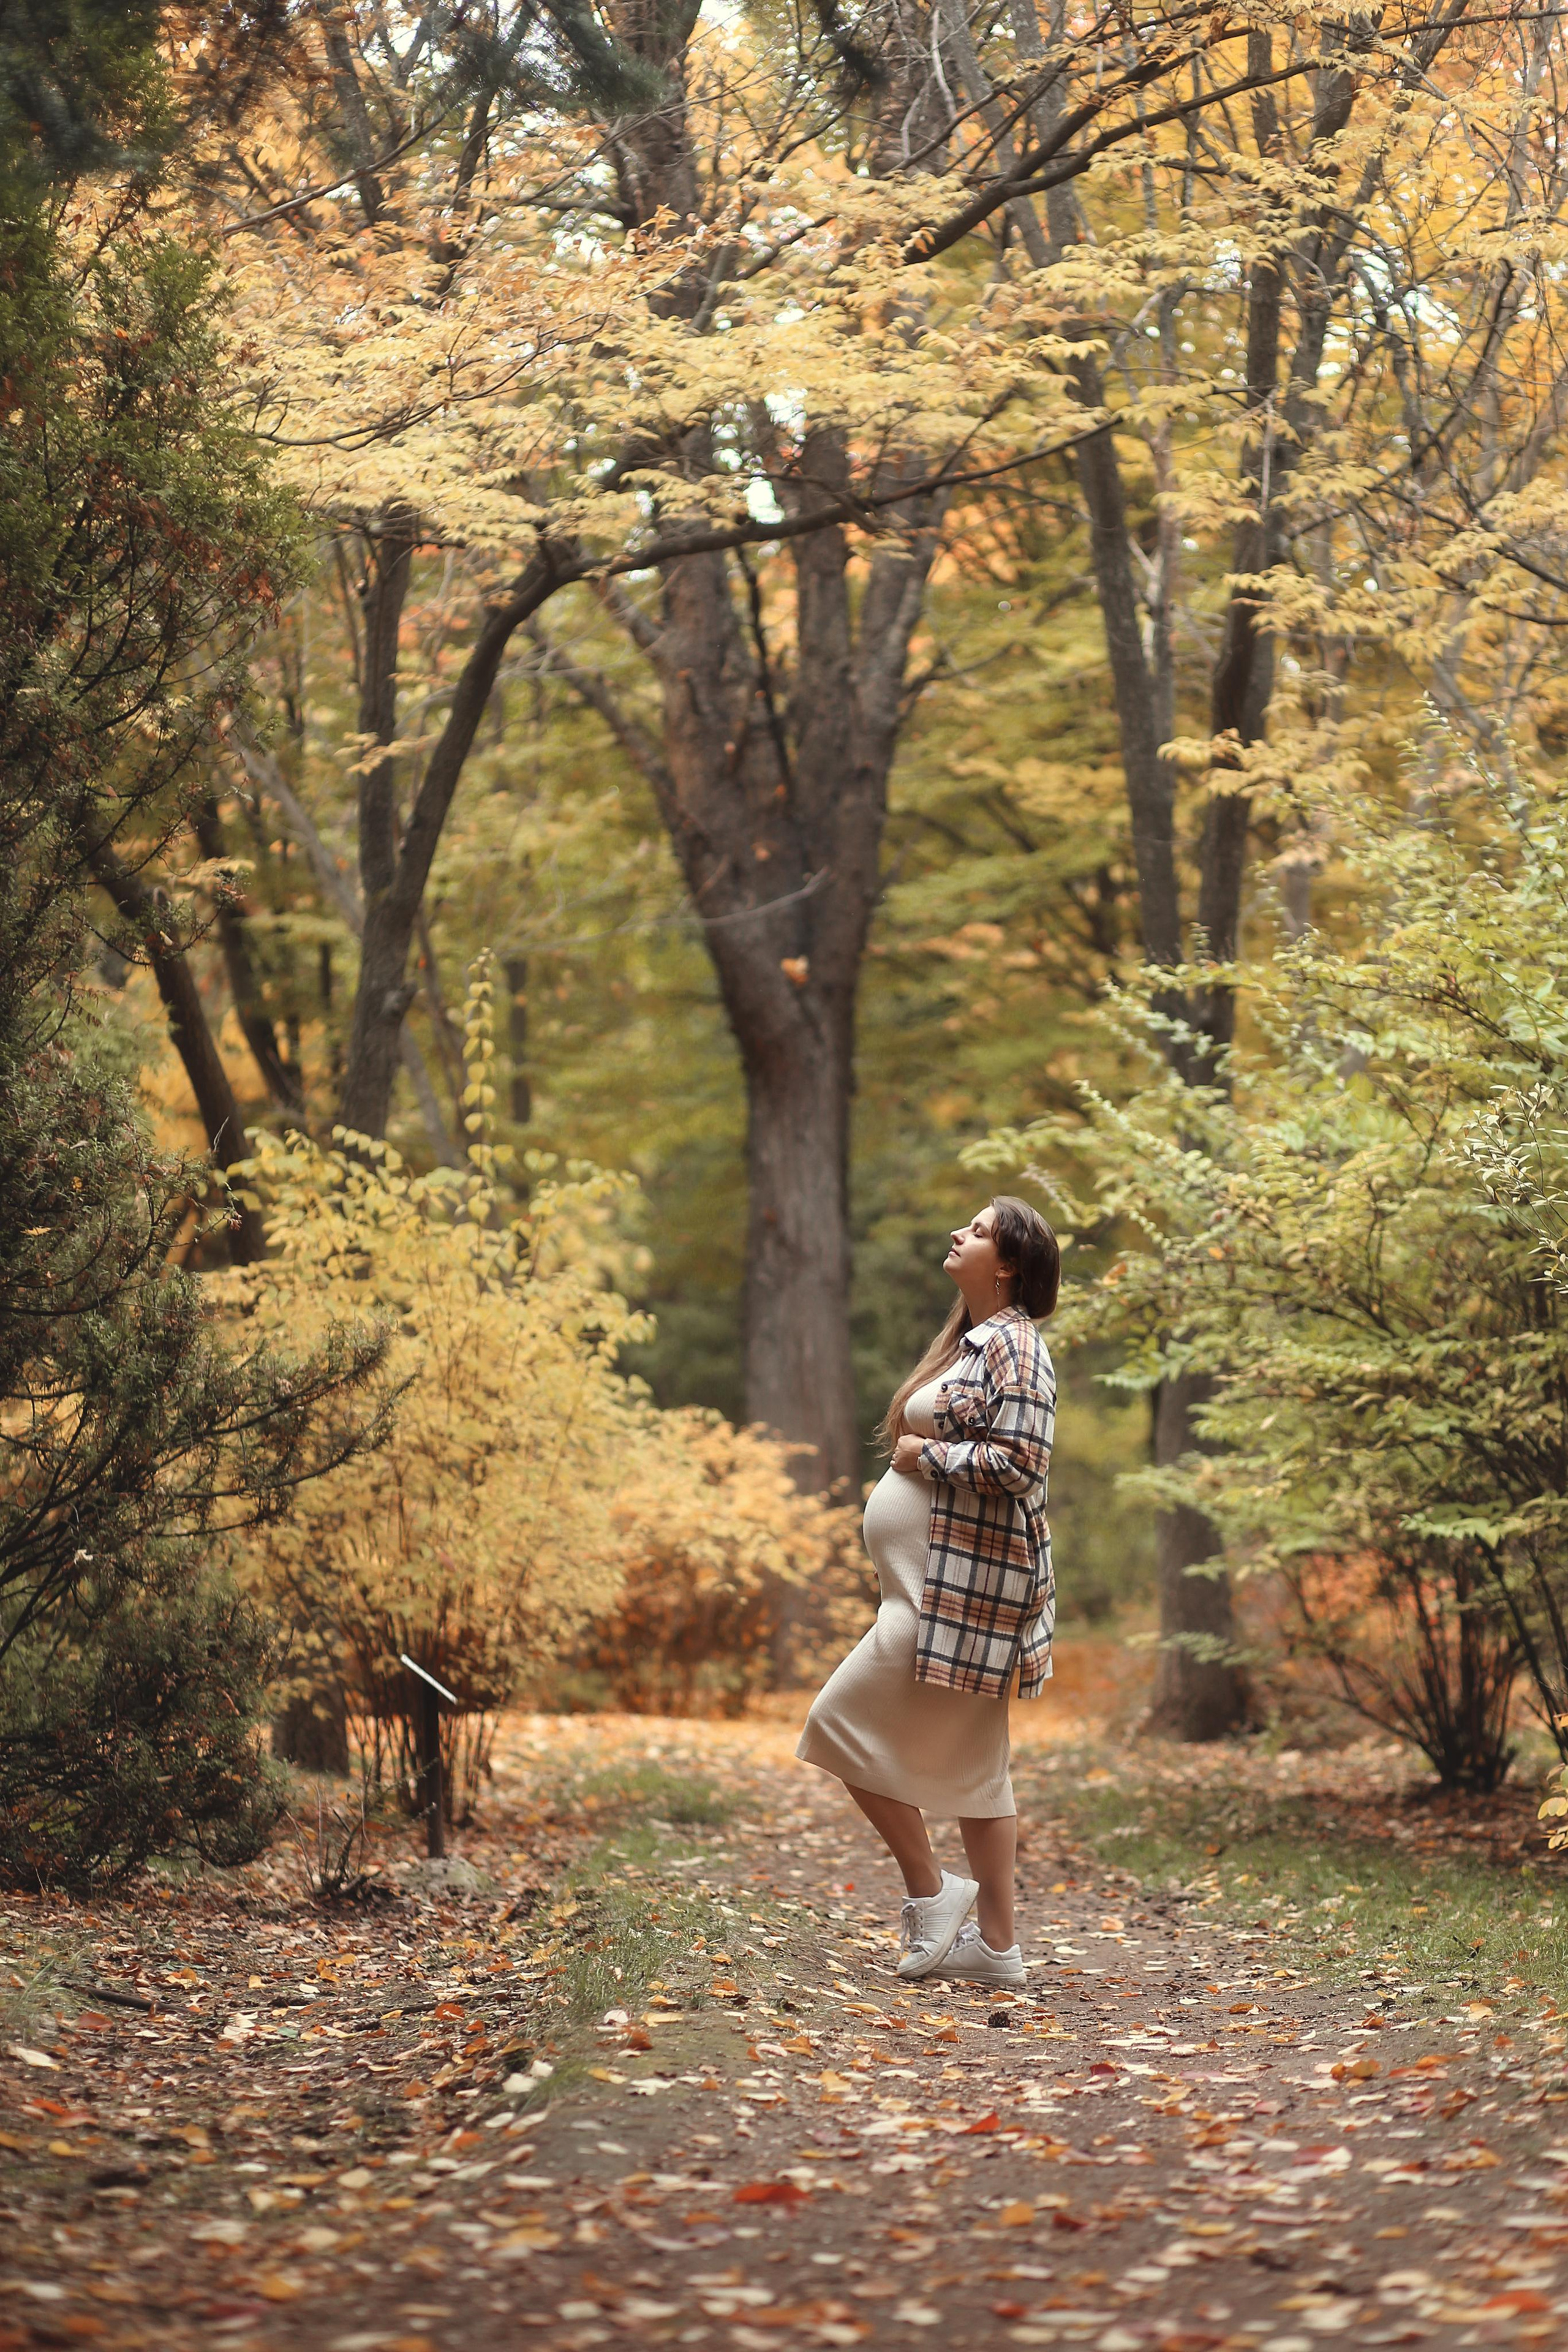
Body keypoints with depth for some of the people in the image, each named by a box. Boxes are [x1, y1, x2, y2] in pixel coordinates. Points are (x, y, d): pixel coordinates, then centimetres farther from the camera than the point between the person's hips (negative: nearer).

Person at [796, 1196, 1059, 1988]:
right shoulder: (970, 1341, 17)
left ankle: (930, 1891, 1)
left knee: (844, 1721, -7)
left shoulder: (1013, 1345, -13)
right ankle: (996, 1943, 14)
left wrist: (925, 1454, -13)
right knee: (970, 1763, 10)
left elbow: (1018, 1463, -24)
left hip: (962, 1588, -10)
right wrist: (921, 1455, 7)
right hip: (940, 1586, 10)